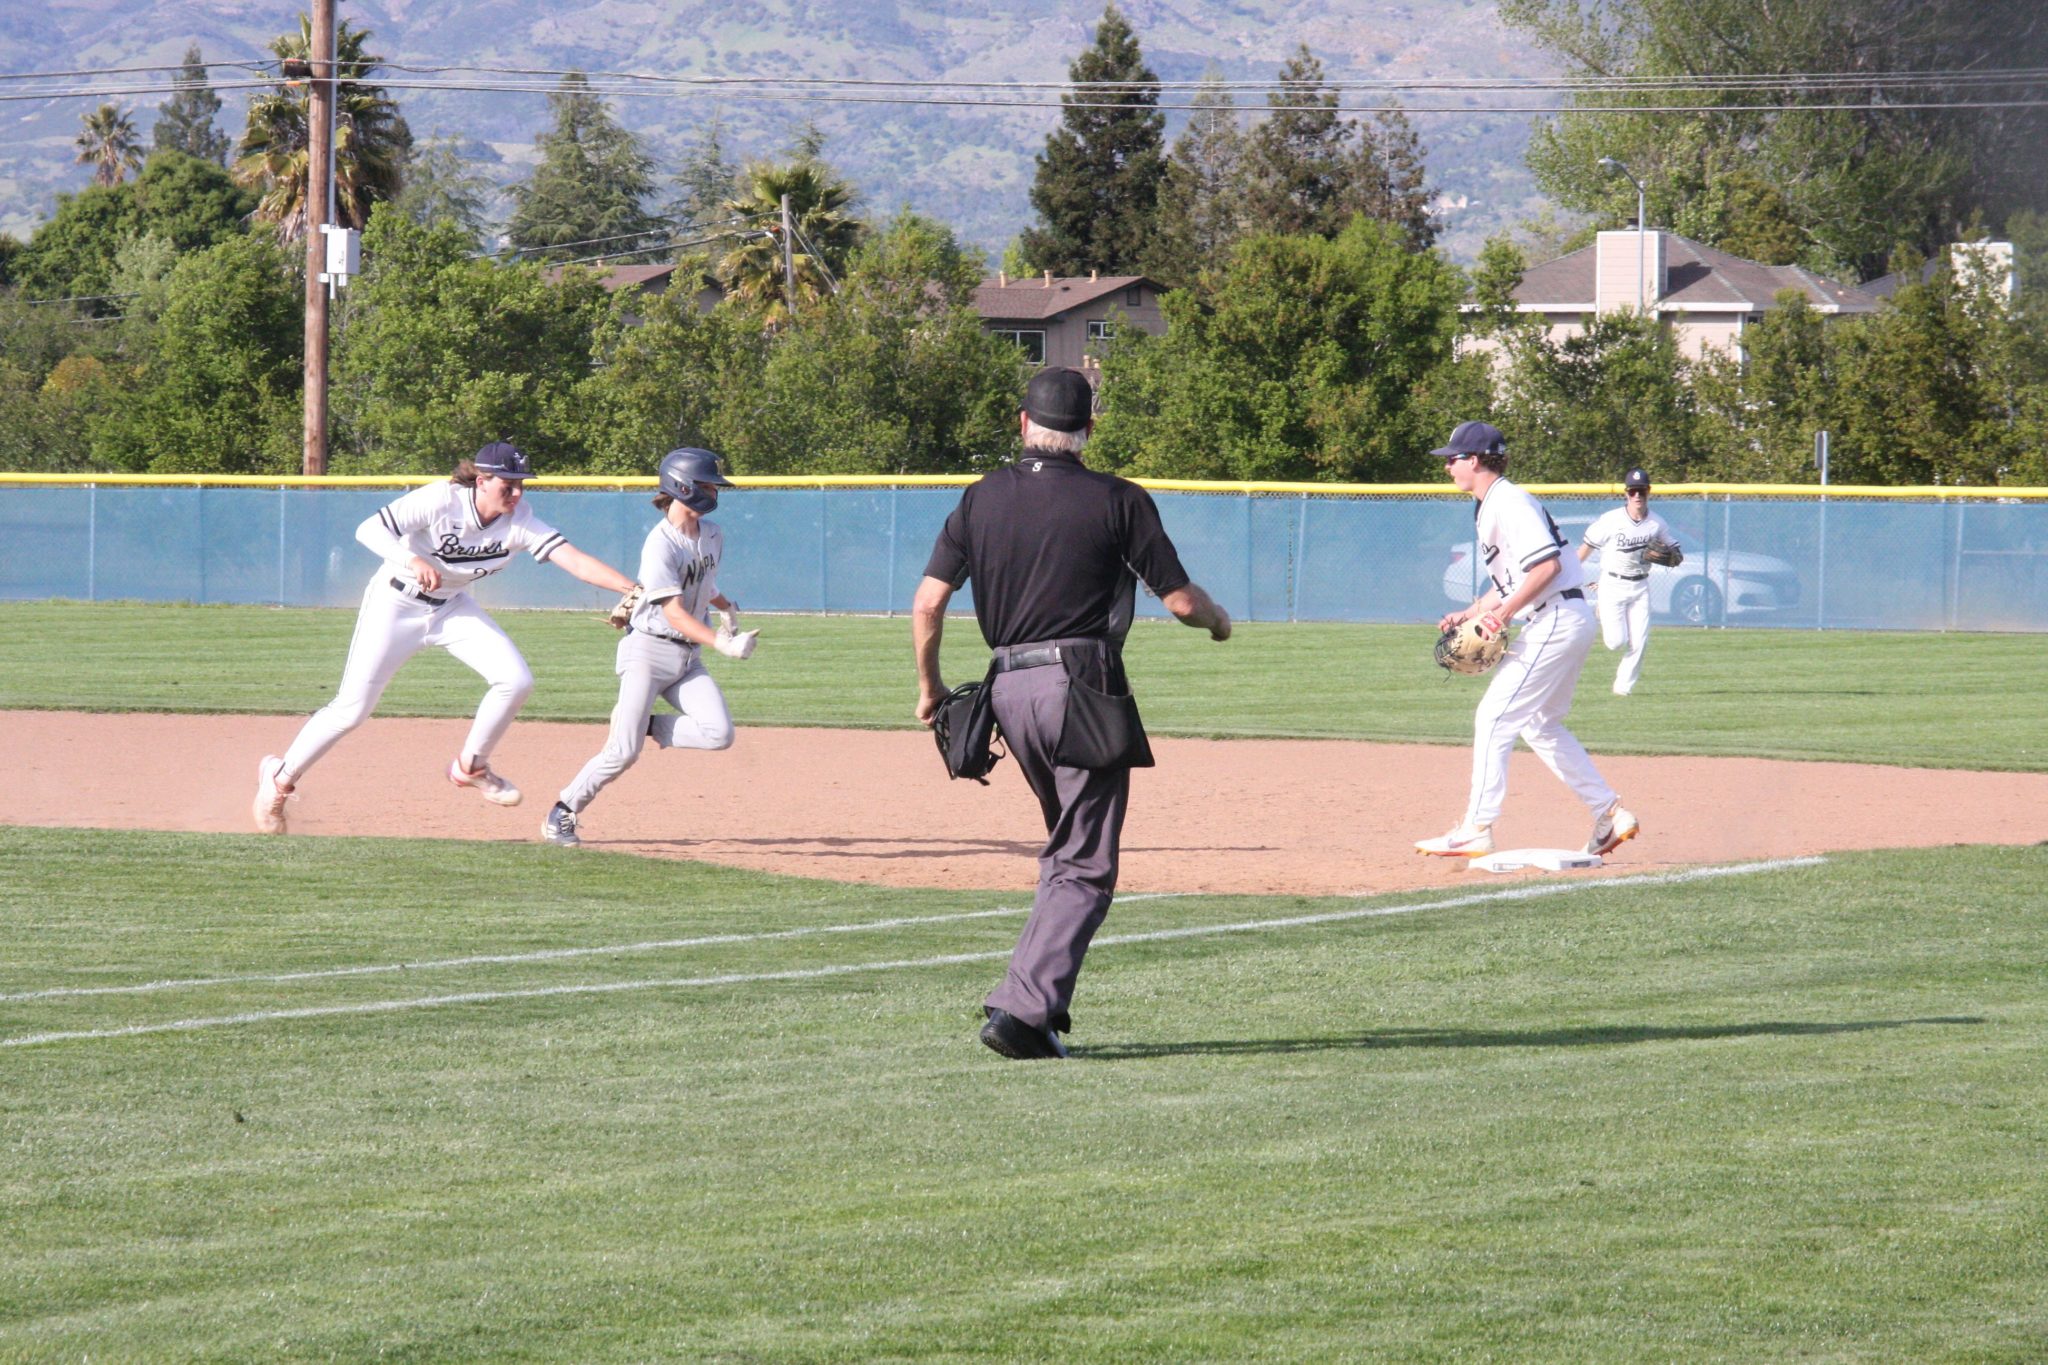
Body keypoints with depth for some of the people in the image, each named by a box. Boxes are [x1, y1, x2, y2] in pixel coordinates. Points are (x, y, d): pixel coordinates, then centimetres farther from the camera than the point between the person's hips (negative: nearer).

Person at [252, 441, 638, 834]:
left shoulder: (519, 521, -15)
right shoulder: (440, 500, -27)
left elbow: (575, 560, -24)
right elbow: (369, 530, -33)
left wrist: (634, 589, -36)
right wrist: (412, 559, -51)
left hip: (452, 609, 5)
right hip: (396, 605, -5)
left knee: (516, 680, -13)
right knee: (352, 709, -6)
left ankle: (471, 767, 9)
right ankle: (279, 779, 15)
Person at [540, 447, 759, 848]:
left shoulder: (712, 536, 6)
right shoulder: (660, 544, -19)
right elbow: (674, 614, -26)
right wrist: (723, 645, -35)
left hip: (687, 656, 7)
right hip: (648, 652, -7)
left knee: (719, 734, -14)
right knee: (624, 753, -13)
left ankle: (645, 726, 7)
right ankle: (562, 815, 4)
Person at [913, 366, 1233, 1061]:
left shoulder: (982, 498, 8)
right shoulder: (1118, 501, -3)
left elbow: (928, 601, 3)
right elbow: (1180, 599, -2)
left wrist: (929, 685, 16)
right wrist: (1218, 620, 21)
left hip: (1009, 688, 5)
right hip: (1083, 688, -5)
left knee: (1065, 851, 23)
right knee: (1084, 865, -3)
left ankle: (1043, 1001, 19)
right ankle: (1024, 1006, -16)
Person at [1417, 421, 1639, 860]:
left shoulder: (1508, 502, -13)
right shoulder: (1490, 507, 19)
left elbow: (1547, 564, -23)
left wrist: (1503, 613, -22)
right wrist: (1468, 615, 13)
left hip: (1556, 621, -11)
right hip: (1567, 623, 11)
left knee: (1494, 719, -9)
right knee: (1539, 723, 19)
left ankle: (1476, 830, -9)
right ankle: (1609, 814, 18)